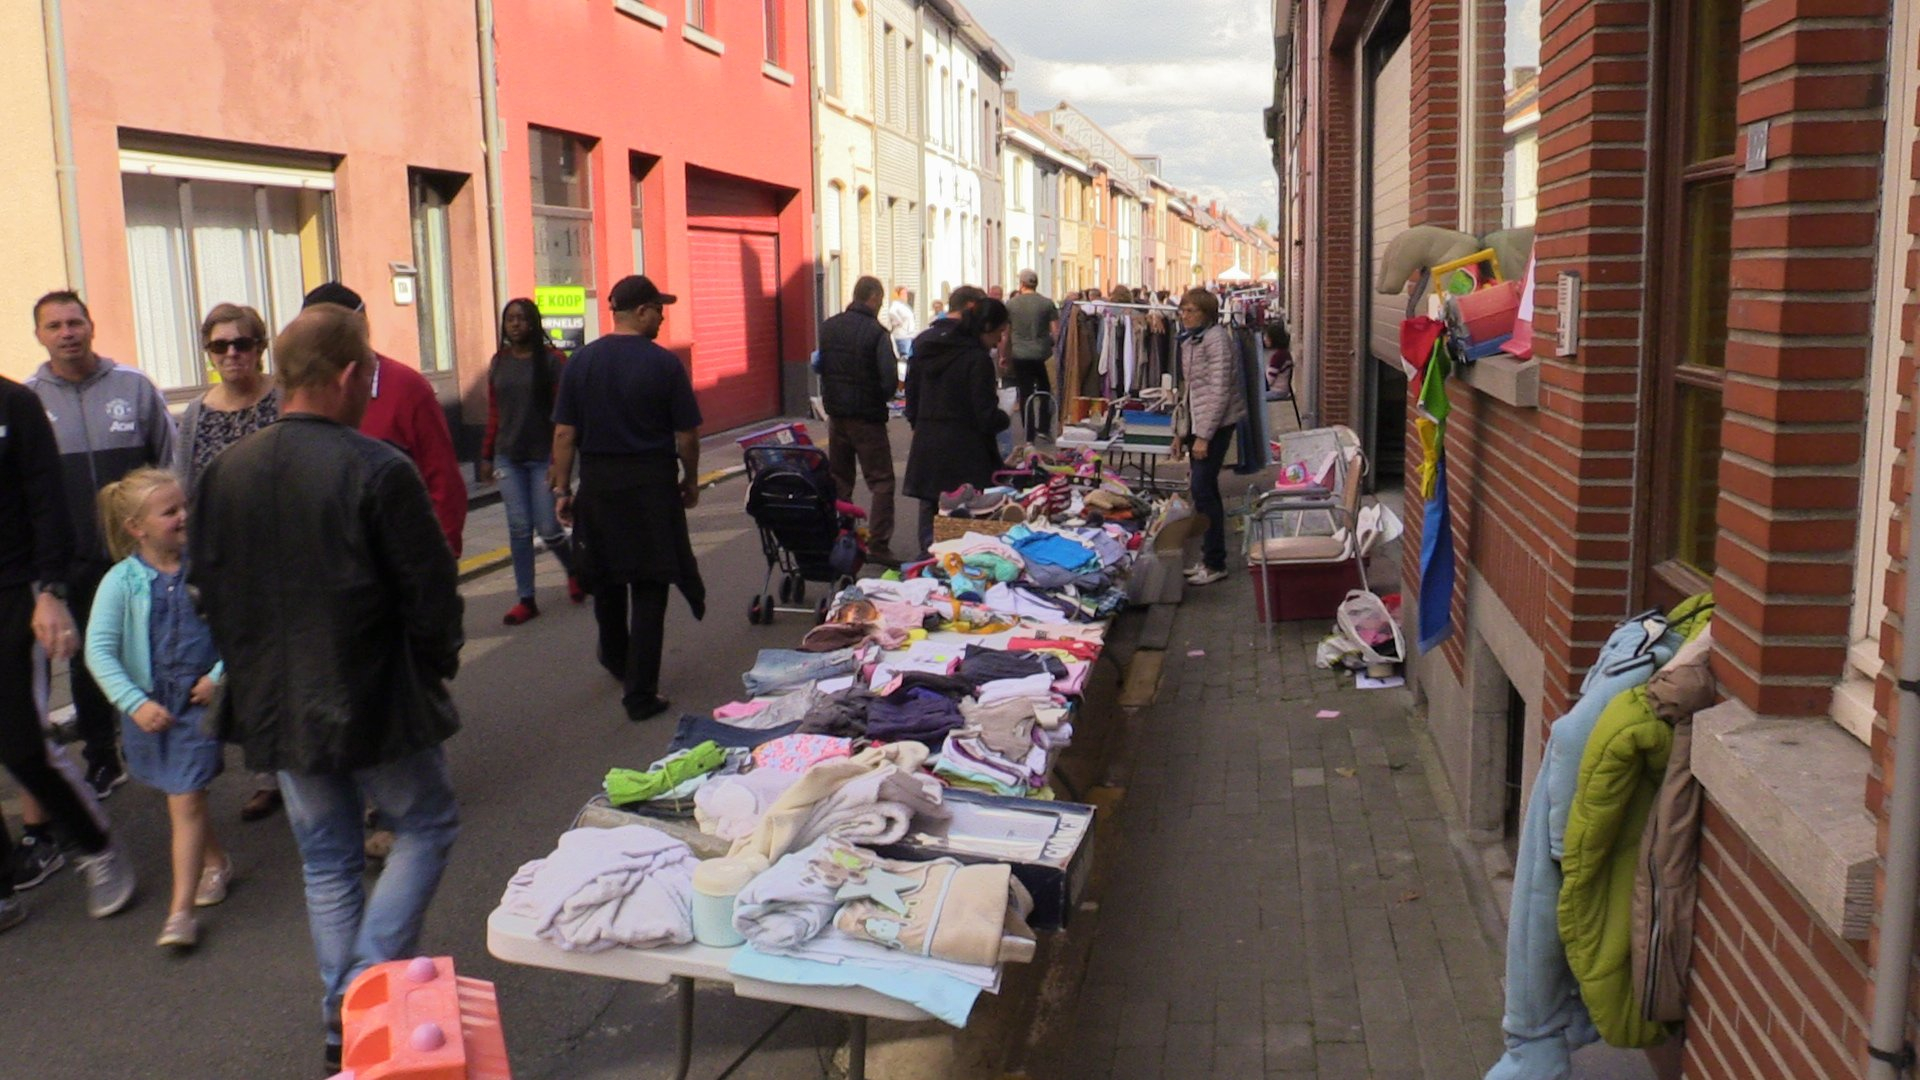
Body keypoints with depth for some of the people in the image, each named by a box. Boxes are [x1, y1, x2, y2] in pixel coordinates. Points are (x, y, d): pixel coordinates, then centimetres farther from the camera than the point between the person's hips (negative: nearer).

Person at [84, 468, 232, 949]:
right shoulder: (122, 581, -9)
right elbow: (98, 650, -10)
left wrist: (219, 674, -10)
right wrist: (136, 703, -16)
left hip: (199, 700, -2)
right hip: (148, 706, 2)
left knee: (186, 802, -5)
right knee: (180, 797, 18)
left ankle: (181, 911, 0)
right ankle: (215, 860, 43)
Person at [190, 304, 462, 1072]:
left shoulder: (225, 471, -1)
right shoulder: (378, 471, -20)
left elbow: (206, 585, 7)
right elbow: (430, 591, -15)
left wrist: (254, 667, 19)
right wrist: (435, 665, 4)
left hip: (274, 705, 6)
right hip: (373, 704, -6)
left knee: (327, 862, 18)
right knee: (425, 827, 15)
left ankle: (344, 1026, 26)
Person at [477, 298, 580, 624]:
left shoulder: (551, 360, -6)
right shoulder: (499, 362, 8)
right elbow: (494, 413, 14)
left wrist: (559, 459, -14)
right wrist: (487, 455, 11)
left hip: (542, 457, -4)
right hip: (508, 458, 4)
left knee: (548, 527, -2)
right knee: (519, 529, 1)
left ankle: (574, 571, 28)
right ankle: (526, 600, 7)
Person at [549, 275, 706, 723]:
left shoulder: (580, 361, 0)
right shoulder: (664, 364, -10)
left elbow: (564, 433, 0)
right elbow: (686, 435, -7)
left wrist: (563, 488, 7)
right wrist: (691, 481, 8)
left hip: (597, 484, 4)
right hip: (651, 484, -4)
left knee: (605, 578, 22)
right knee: (648, 587, 2)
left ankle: (616, 659, 44)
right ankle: (640, 694, 2)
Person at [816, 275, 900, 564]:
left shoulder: (828, 327, 4)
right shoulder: (876, 332, -14)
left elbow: (820, 366, 8)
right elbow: (890, 380, -18)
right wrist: (884, 395, 2)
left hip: (835, 414, 6)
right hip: (867, 417, -6)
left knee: (838, 482, 15)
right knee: (881, 481, 0)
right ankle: (878, 545, -6)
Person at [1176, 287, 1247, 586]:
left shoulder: (1216, 338, -14)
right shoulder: (1189, 339, 13)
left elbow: (1219, 390, -18)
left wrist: (1204, 436, -20)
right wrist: (1183, 431, 18)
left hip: (1216, 423, -9)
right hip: (1197, 422, 9)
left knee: (1202, 488, -10)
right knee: (1203, 488, 11)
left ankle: (1215, 563, -2)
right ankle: (1209, 558, 19)